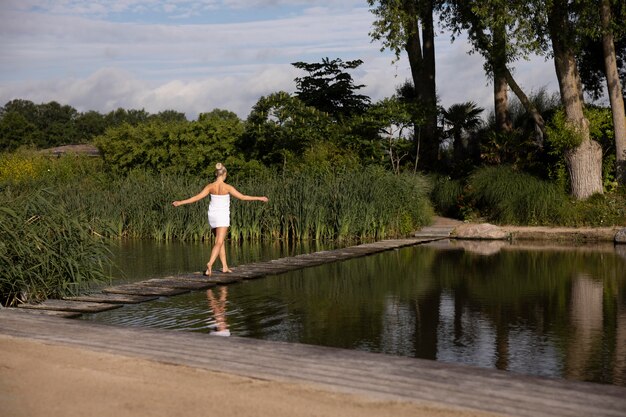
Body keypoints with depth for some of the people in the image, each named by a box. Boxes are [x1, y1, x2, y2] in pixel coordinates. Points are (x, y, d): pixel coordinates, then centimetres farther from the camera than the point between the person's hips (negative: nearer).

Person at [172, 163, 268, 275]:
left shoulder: (210, 187, -2)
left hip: (212, 215, 5)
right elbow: (242, 197, -10)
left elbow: (197, 197, -4)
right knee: (219, 243, -8)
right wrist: (259, 198, -2)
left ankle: (225, 266, 18)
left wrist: (180, 202, 5)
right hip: (223, 216, -5)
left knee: (220, 241, 17)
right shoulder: (227, 187, -12)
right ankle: (210, 264, -28)